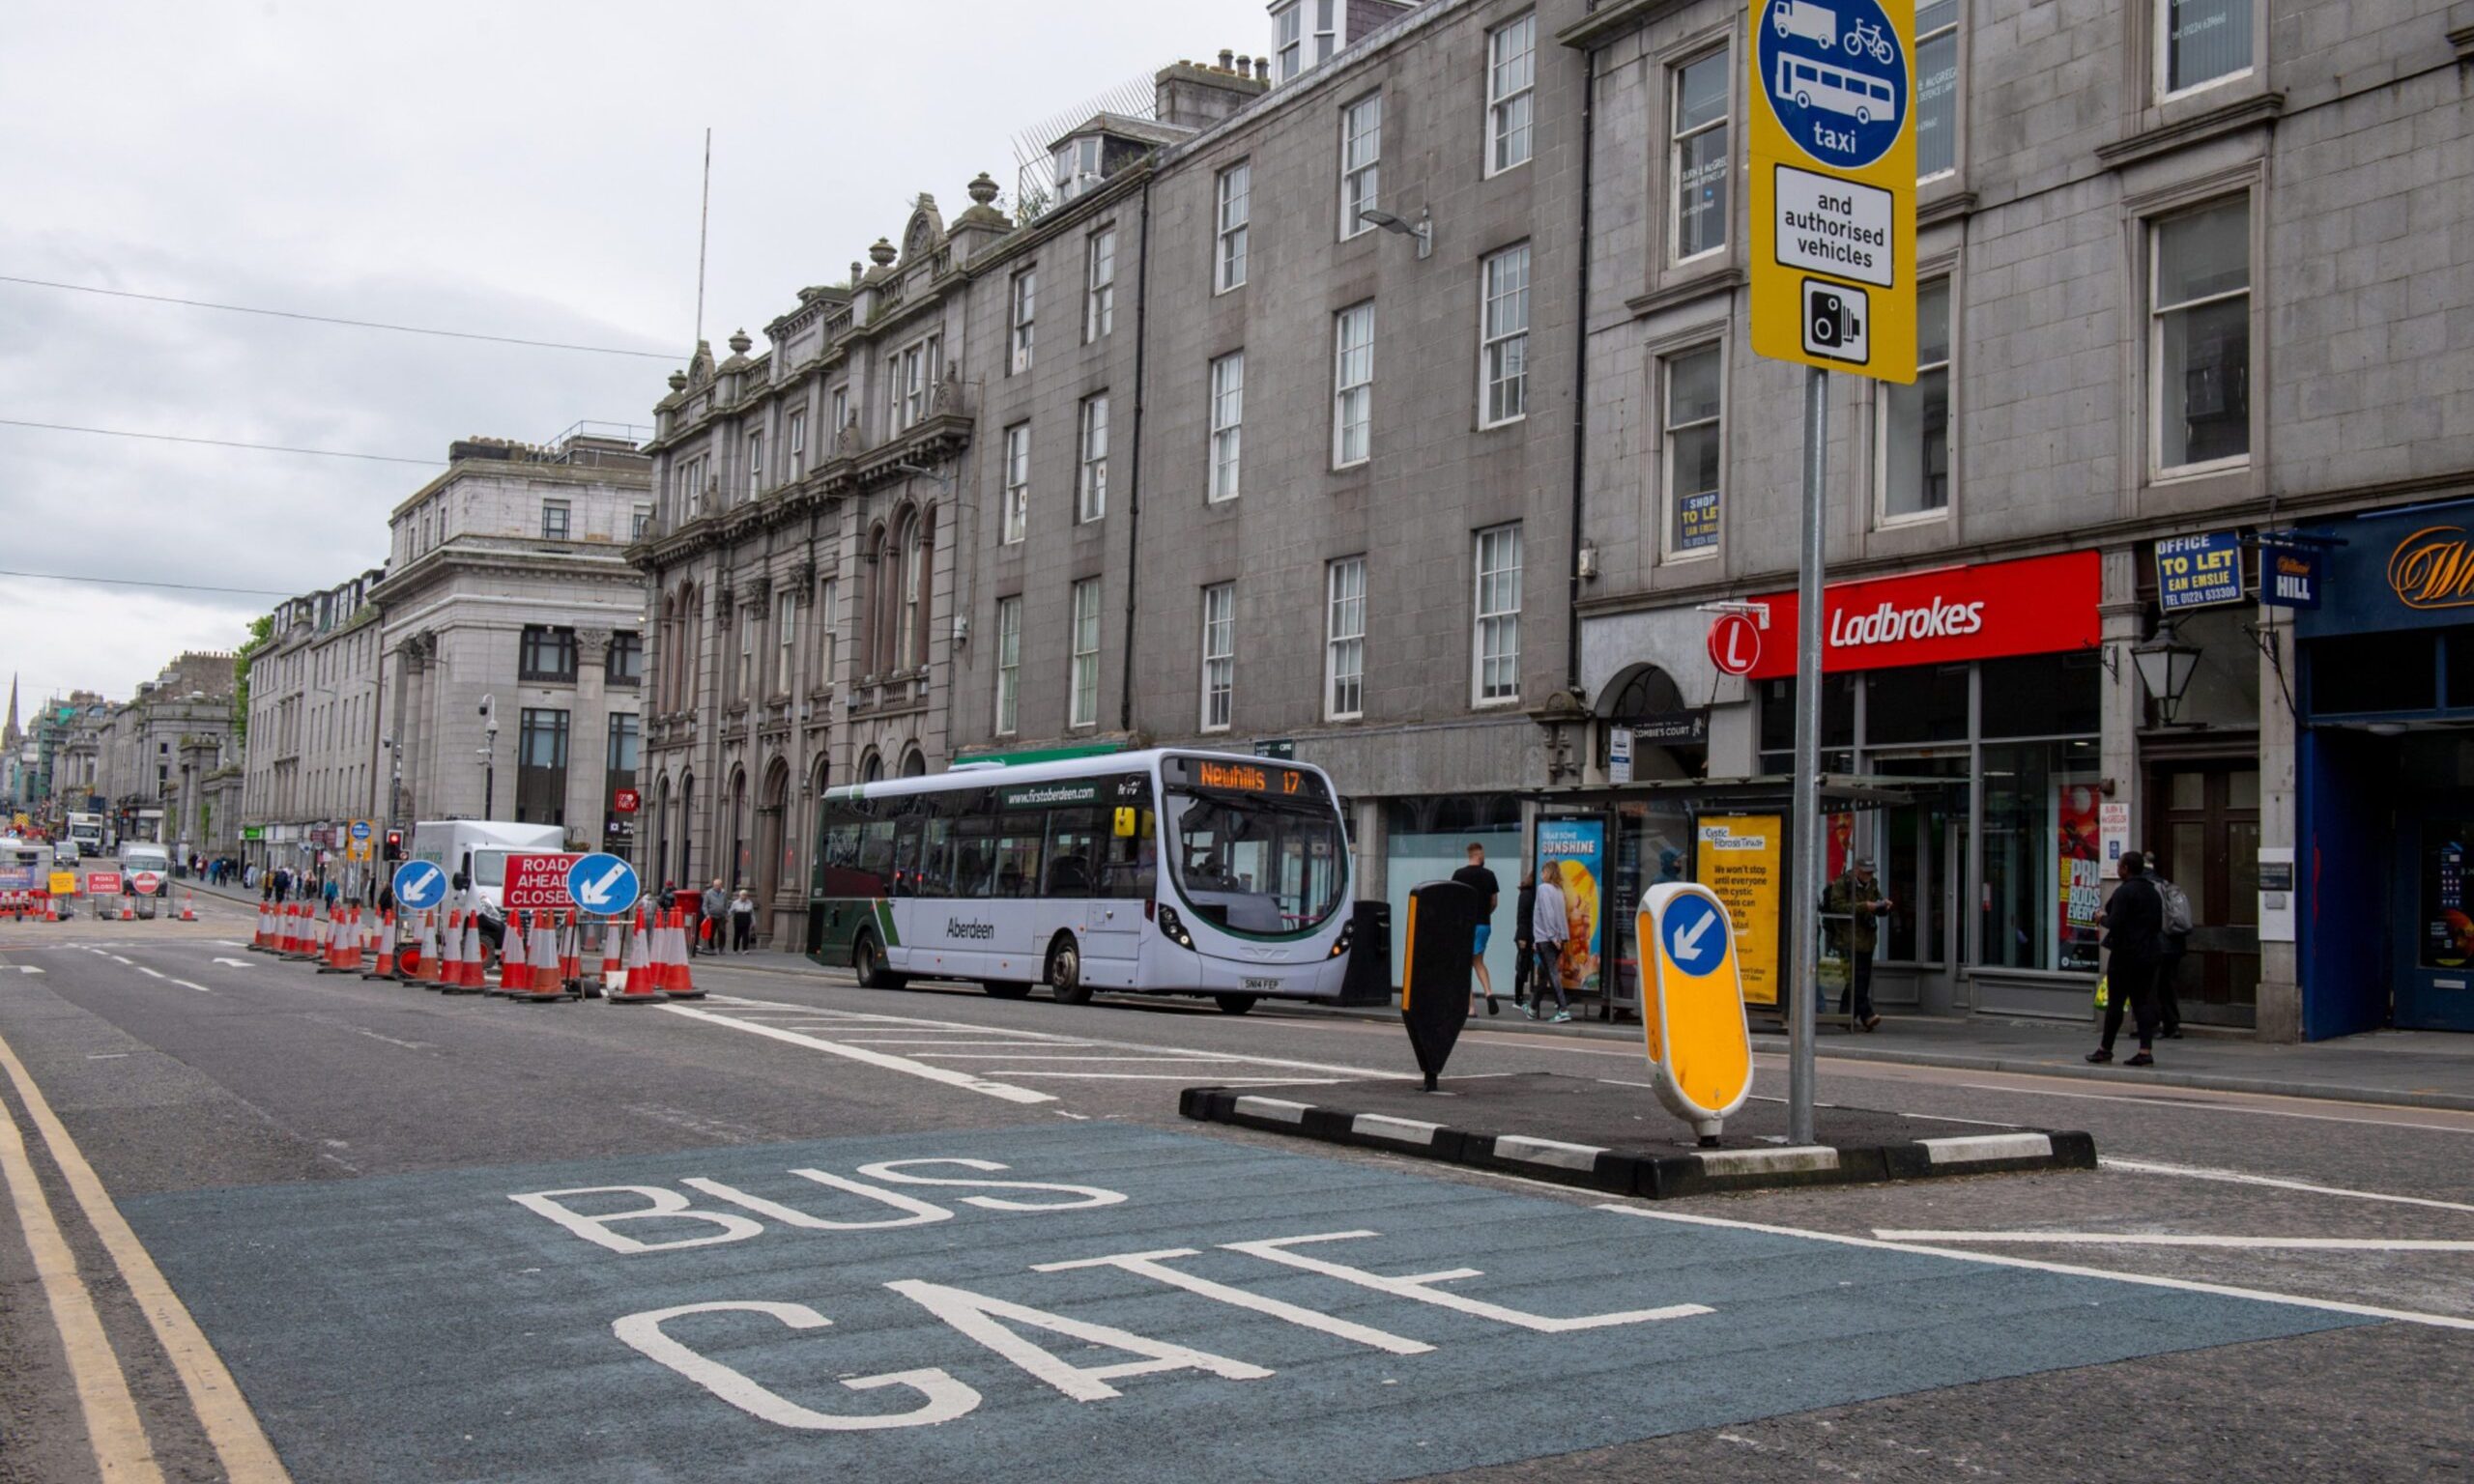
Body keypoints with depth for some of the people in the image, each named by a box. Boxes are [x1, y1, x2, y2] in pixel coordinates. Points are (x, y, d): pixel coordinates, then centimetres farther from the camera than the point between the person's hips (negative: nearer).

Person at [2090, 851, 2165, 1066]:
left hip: (2125, 954, -7)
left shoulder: (2124, 892, -13)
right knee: (2144, 1002, 6)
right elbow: (2159, 925, 18)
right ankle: (2146, 1051, -2)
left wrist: (2102, 918, 0)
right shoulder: (2154, 893, 13)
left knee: (2115, 1002, 2)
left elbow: (2115, 924, -20)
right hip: (2149, 954, 7)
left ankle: (2106, 1048, 10)